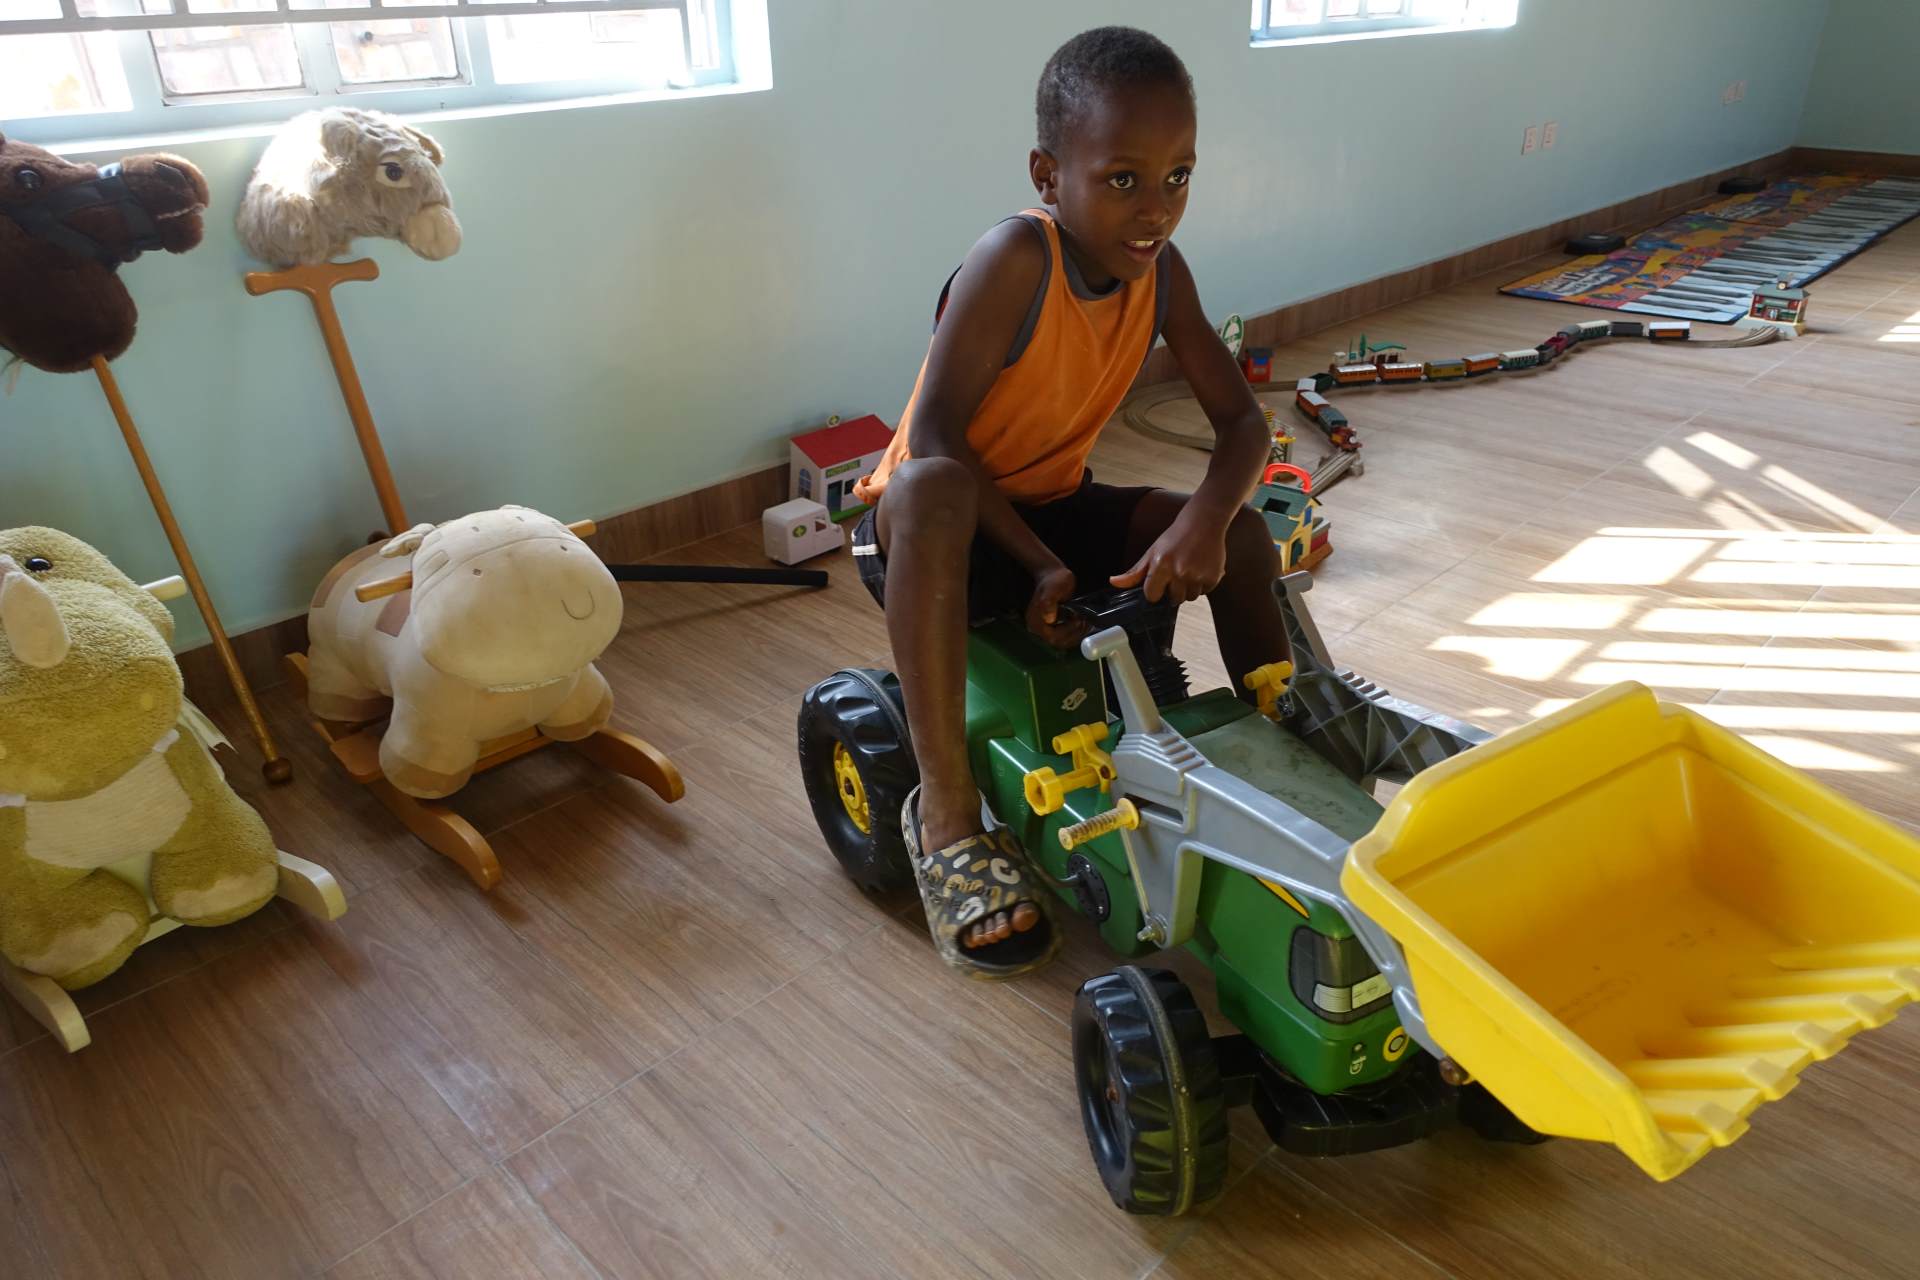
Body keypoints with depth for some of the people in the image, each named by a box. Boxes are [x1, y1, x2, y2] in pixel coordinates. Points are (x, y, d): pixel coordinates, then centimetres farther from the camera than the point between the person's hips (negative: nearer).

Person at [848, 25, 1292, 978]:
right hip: (935, 525, -6)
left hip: (1054, 508, 6)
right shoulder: (1016, 257, -25)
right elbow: (934, 439, -28)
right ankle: (947, 811, -34)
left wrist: (1207, 517, -26)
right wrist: (1041, 567, -30)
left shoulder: (1160, 273, -6)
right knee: (931, 491, -41)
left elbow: (1240, 417, -5)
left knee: (1242, 535, -7)